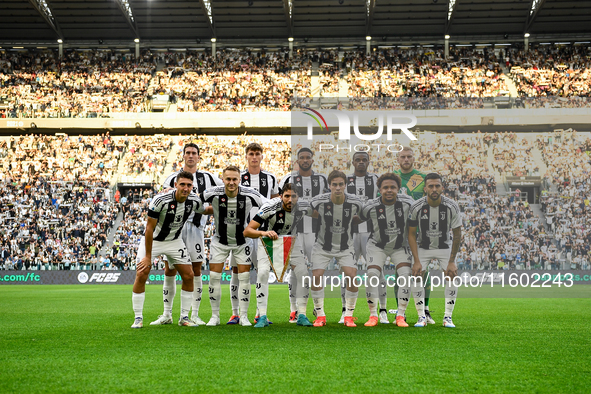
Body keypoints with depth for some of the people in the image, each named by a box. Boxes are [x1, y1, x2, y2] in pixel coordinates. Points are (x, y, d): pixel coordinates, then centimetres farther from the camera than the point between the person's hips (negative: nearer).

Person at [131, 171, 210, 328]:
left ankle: (184, 317, 10)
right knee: (141, 275, -15)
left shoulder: (194, 201, -15)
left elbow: (204, 210, 13)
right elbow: (149, 228, -22)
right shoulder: (160, 200, -29)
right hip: (152, 240, -4)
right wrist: (148, 256, -20)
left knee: (188, 276, -4)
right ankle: (138, 318, -2)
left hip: (174, 241, 4)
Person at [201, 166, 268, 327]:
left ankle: (243, 316, 10)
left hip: (242, 241, 0)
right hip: (220, 240, 0)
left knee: (244, 277, -2)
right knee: (214, 276, -3)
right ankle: (215, 316, 11)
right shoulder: (213, 194, -21)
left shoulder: (249, 195, -20)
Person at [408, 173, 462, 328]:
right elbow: (412, 234, -11)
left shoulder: (452, 207, -21)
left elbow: (457, 235, -12)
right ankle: (422, 317, -3)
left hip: (445, 246, 0)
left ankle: (448, 317, -3)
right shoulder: (417, 207, -22)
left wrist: (451, 261, -14)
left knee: (452, 276, -14)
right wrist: (416, 261, -17)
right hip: (422, 247, 0)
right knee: (416, 277, -14)